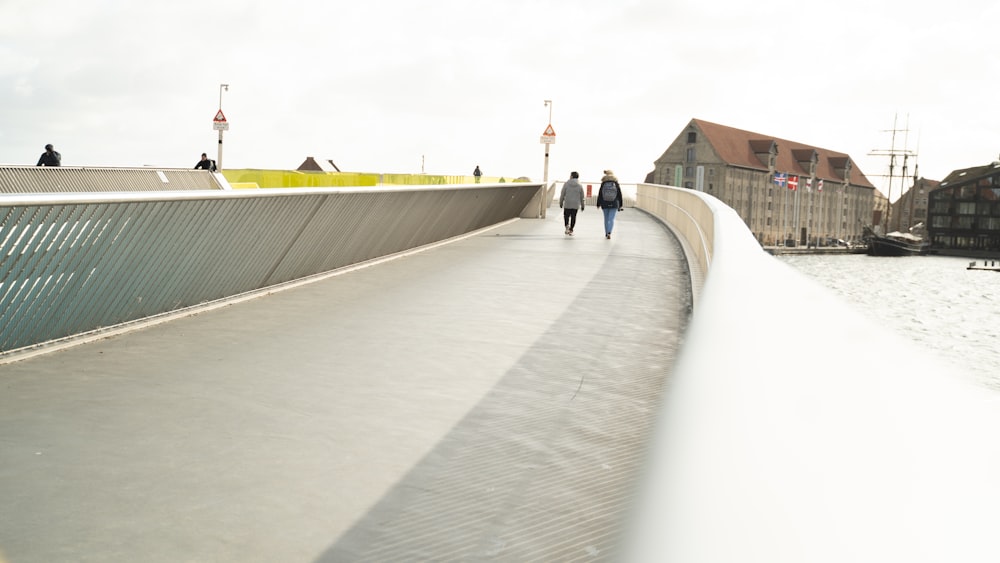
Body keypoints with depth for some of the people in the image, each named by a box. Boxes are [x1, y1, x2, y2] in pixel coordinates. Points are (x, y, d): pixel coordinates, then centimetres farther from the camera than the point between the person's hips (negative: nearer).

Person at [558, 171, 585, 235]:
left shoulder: (566, 184, -4)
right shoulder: (579, 185, 2)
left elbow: (562, 194, 0)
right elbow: (582, 196, 6)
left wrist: (561, 202, 11)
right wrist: (582, 205, 16)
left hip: (567, 204, -2)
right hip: (576, 204, 2)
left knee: (566, 215, 11)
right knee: (573, 217, 8)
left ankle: (567, 226, -11)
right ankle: (571, 230, 10)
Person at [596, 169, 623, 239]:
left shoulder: (603, 184, -2)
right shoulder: (616, 184, -1)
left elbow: (599, 195, -1)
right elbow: (619, 195, 2)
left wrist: (598, 204, 7)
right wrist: (620, 205, 9)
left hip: (605, 204, 1)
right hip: (614, 204, -1)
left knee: (606, 219, 12)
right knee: (611, 219, -1)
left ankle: (606, 233, 20)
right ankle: (609, 232, -19)